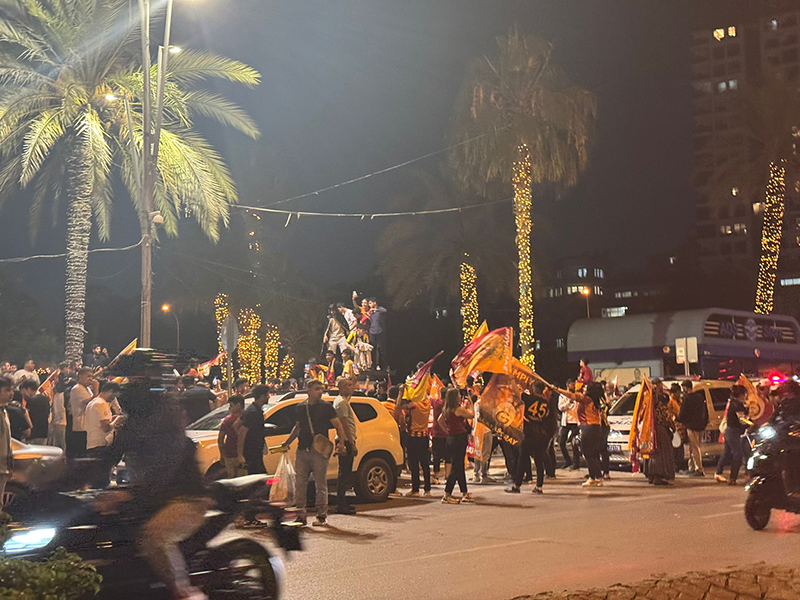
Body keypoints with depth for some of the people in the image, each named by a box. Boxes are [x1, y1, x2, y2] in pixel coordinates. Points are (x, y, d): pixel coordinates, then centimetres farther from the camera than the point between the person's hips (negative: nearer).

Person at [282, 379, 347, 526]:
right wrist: (287, 442, 19)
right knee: (299, 484, 3)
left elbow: (338, 425, -4)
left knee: (321, 485, 1)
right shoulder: (300, 407, 12)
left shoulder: (326, 407, 0)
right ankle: (300, 515, 11)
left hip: (320, 451, -4)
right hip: (302, 451, 4)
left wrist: (341, 442, -19)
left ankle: (321, 516, 9)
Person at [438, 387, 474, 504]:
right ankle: (447, 496, -7)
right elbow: (472, 415, -3)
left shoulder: (446, 410, 8)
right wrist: (470, 404, 12)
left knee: (459, 467, 14)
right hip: (459, 438, -9)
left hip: (451, 438, 9)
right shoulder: (459, 409, -16)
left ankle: (465, 494, 22)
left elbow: (440, 421, 19)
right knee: (456, 468, -6)